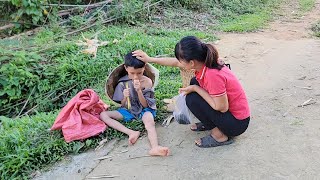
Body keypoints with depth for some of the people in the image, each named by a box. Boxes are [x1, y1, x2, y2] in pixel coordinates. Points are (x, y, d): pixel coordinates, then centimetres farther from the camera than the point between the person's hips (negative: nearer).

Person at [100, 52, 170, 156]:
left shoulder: (147, 82, -11)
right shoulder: (123, 83, -5)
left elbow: (145, 105, -11)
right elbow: (123, 105, -1)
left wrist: (139, 91, -28)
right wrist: (125, 97, -25)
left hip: (144, 110, -3)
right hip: (128, 110, 4)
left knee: (149, 120, -39)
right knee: (103, 115, -17)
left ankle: (155, 148, -64)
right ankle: (131, 133, -33)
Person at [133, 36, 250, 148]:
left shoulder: (213, 75, -33)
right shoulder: (203, 61, -8)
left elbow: (222, 107, -25)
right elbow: (175, 63, 8)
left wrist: (195, 89, -19)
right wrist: (149, 59, 12)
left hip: (237, 123, -8)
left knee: (192, 99, -17)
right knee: (194, 82, 6)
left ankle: (220, 135, -1)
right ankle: (209, 123, 15)